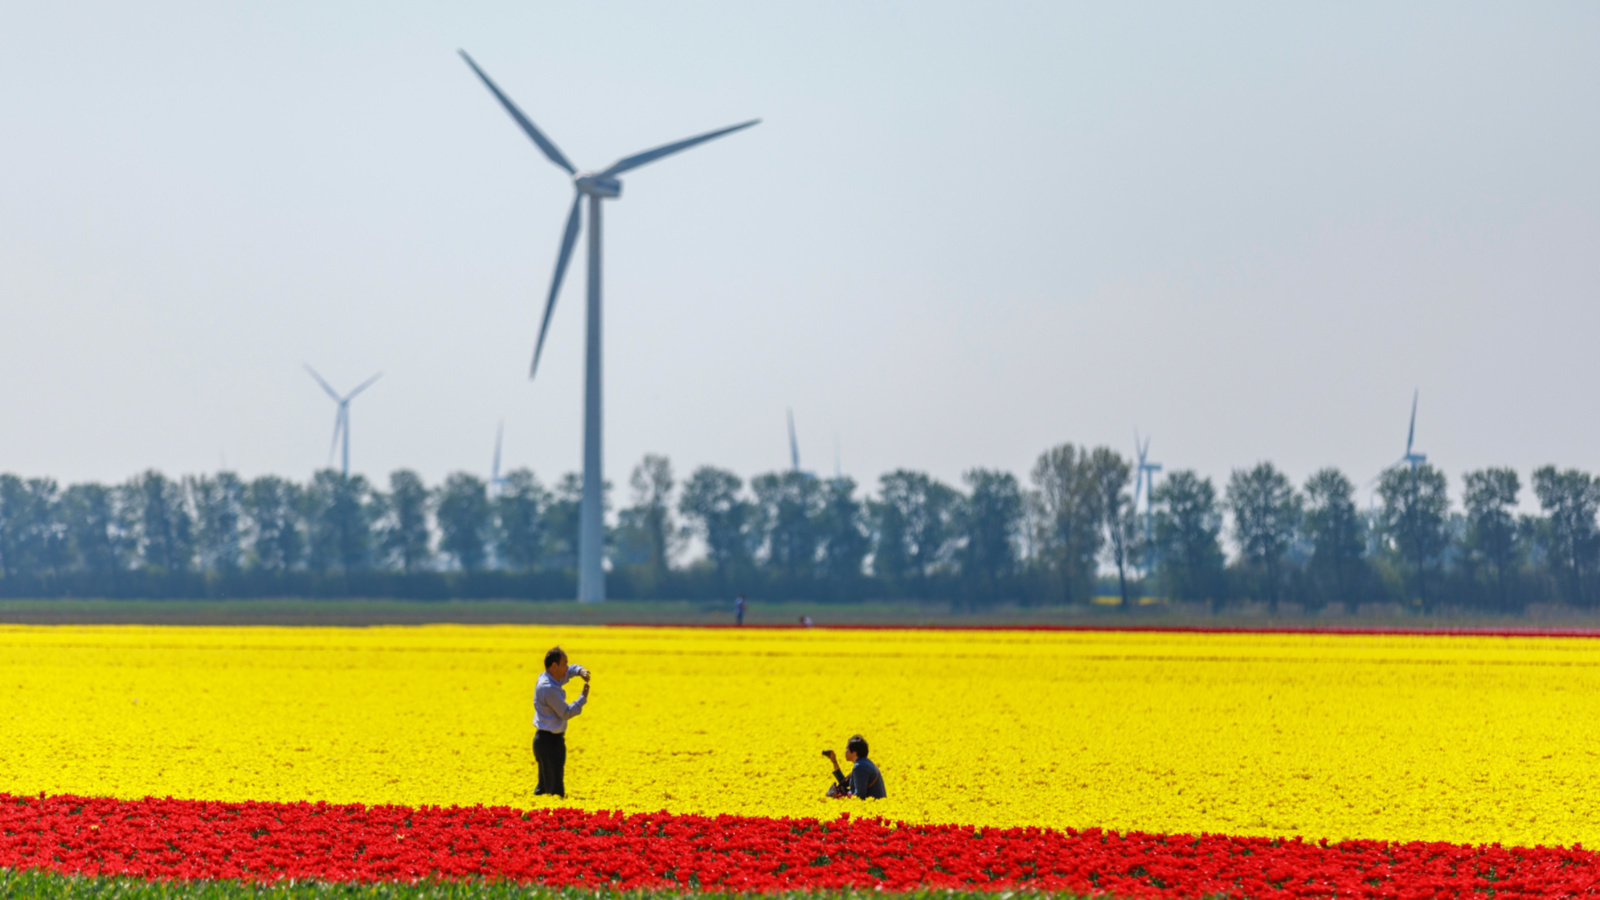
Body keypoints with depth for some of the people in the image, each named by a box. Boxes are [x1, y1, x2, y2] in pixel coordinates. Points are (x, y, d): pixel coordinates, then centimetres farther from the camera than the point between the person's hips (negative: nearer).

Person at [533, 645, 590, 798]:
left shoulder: (545, 678, 7)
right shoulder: (549, 688, -22)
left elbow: (570, 671, 23)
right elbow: (565, 713, -16)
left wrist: (580, 671, 2)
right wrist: (583, 698, -7)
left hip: (544, 738, 10)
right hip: (550, 741, -10)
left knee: (544, 785, 16)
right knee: (556, 791, -9)